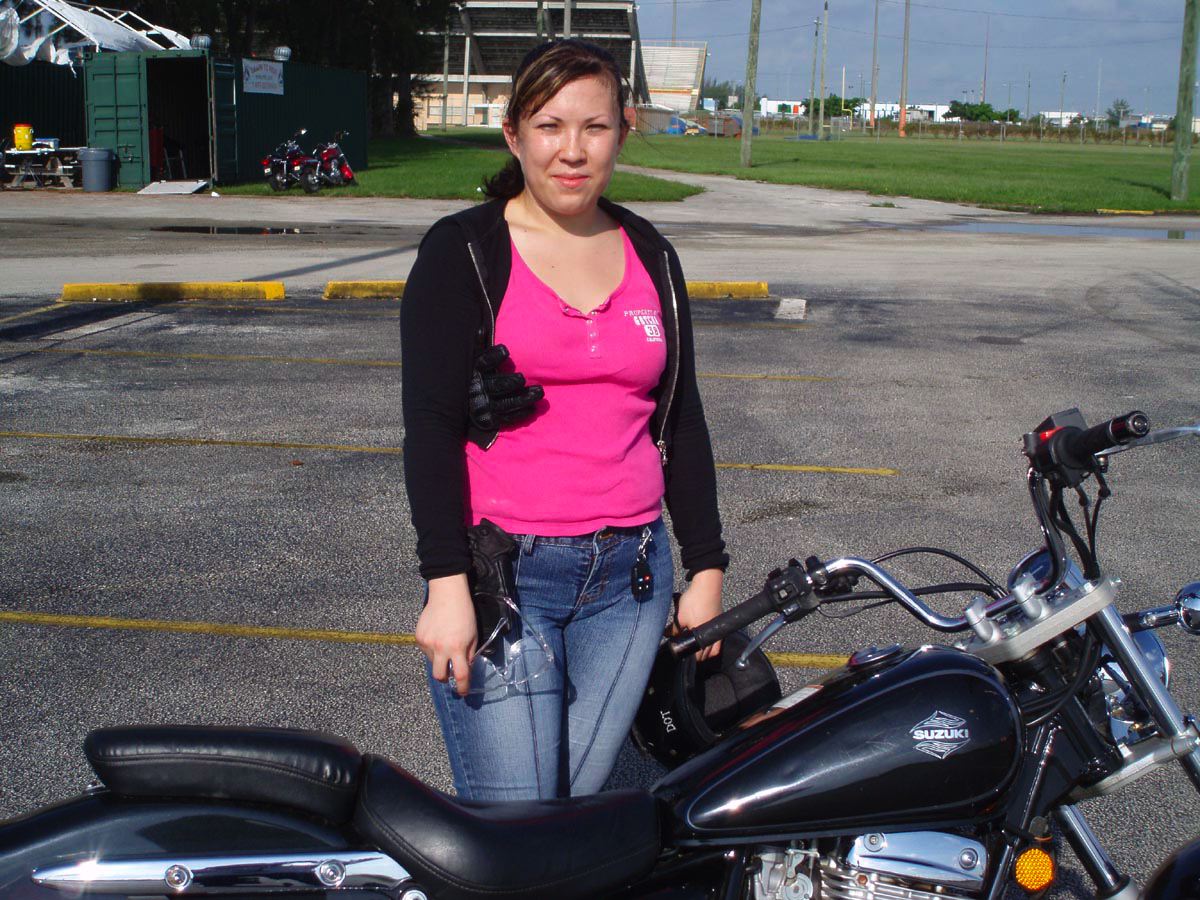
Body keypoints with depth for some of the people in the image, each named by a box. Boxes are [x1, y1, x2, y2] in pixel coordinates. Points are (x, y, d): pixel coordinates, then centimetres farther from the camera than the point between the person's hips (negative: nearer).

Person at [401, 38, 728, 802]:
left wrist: (707, 569, 13)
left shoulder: (652, 258, 12)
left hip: (628, 578, 4)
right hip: (500, 573, -4)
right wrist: (447, 586, -16)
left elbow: (682, 422, 16)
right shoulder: (462, 252, -1)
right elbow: (431, 425, -7)